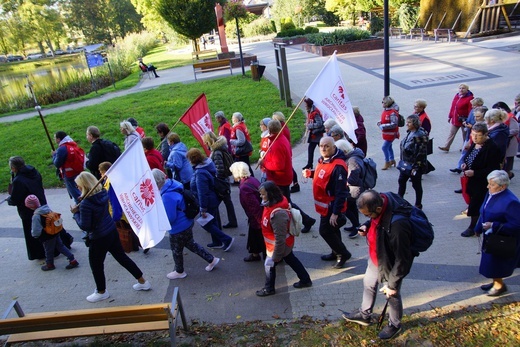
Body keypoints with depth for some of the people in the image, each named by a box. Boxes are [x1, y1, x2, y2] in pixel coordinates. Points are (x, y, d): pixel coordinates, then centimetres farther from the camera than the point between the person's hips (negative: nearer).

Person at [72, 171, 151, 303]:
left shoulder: (85, 204, -26)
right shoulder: (103, 193, -5)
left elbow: (84, 226, -20)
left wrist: (76, 213, -7)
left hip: (99, 237, -7)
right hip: (112, 230, 7)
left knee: (96, 264, 16)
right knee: (122, 257, 20)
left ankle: (101, 292, 38)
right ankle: (143, 282, 29)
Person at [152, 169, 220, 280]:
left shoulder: (167, 196, -33)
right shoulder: (172, 185, -4)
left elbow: (169, 218, -27)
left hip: (178, 228, -9)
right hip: (186, 224, 9)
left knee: (176, 250, 17)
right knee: (190, 244, 28)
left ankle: (179, 272, 42)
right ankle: (211, 259, 37)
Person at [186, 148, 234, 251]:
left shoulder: (200, 173, -31)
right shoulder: (207, 164, -2)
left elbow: (202, 193, -29)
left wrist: (203, 209, -21)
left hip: (208, 202, -9)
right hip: (214, 199, 9)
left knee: (206, 223, 7)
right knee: (213, 221, 22)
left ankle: (227, 239, 8)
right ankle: (217, 242, 37)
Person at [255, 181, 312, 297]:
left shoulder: (278, 213, -40)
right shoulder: (273, 203, -10)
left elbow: (280, 238, -33)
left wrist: (276, 256, -23)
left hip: (280, 245, -9)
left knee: (269, 265, 13)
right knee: (291, 260, 25)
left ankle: (269, 289, 36)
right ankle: (305, 280, 44)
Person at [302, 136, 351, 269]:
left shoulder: (338, 166, -29)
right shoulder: (323, 160, 1)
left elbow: (341, 192, -29)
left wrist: (335, 212, -29)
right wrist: (310, 173, 2)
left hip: (331, 205, -9)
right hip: (325, 203, 9)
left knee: (325, 230, 2)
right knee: (331, 229, 22)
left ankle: (343, 254, 21)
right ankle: (336, 252, 41)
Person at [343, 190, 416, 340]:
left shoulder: (397, 225, -44)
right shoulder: (381, 199, -20)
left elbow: (402, 260, -31)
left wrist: (392, 284, -19)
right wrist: (367, 226, -14)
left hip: (391, 265, -8)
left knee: (392, 296, 19)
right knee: (368, 284, 26)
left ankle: (394, 325, 48)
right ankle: (364, 314, 52)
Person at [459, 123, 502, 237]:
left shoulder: (492, 148, -21)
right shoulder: (474, 144, 4)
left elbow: (492, 170, -22)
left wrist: (474, 173, -25)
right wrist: (465, 164, 1)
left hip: (482, 183, -8)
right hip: (472, 180, 8)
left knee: (476, 205, 1)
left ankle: (472, 227, 16)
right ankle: (475, 226, 31)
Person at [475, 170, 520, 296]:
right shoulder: (491, 194, -5)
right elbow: (484, 214, 10)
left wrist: (494, 226, -30)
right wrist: (479, 228, 16)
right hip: (490, 236, 8)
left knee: (495, 263, 8)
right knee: (491, 261, 21)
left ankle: (499, 285, 32)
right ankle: (496, 282, 42)